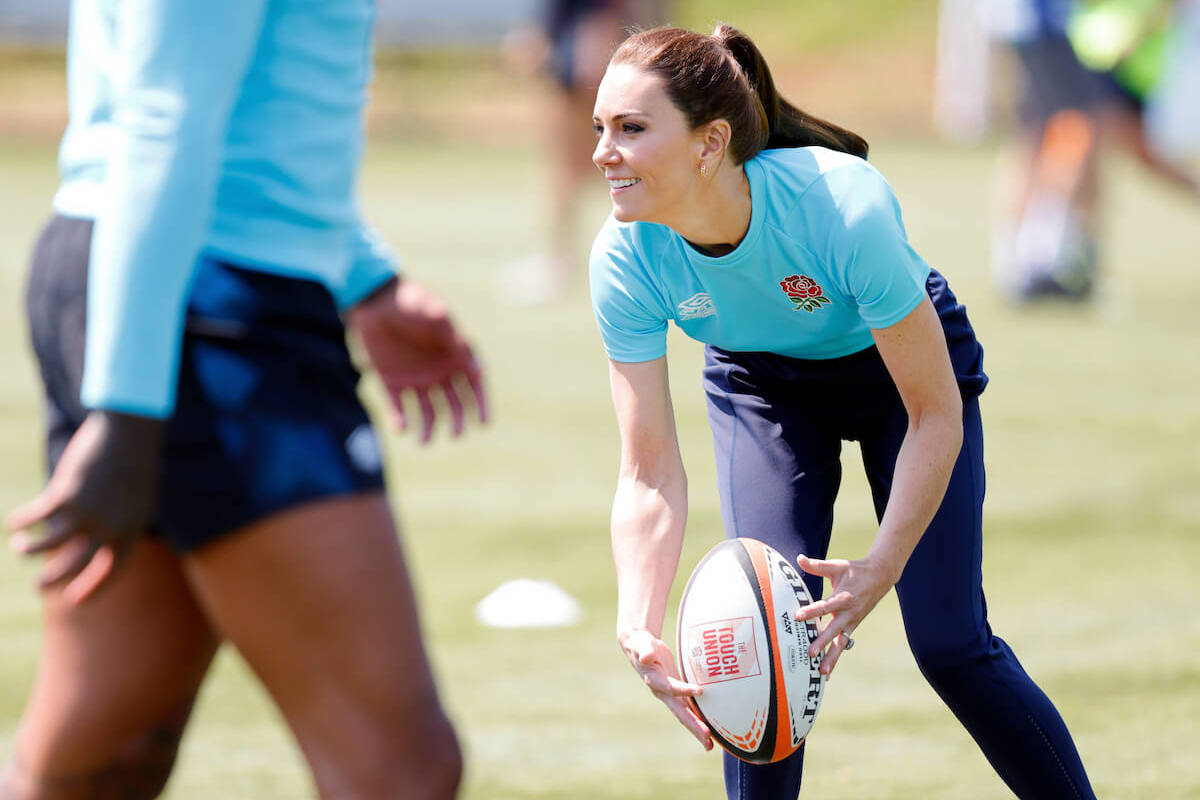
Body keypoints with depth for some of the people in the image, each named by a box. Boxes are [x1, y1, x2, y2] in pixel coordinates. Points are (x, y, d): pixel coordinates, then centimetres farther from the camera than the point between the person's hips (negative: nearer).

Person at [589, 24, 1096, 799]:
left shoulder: (843, 206, -41)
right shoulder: (627, 260, -30)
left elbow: (935, 416, -31)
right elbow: (650, 472, -26)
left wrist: (878, 571, -40)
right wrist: (641, 627, -41)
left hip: (902, 359, -3)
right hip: (764, 383, 3)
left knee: (951, 644, -9)